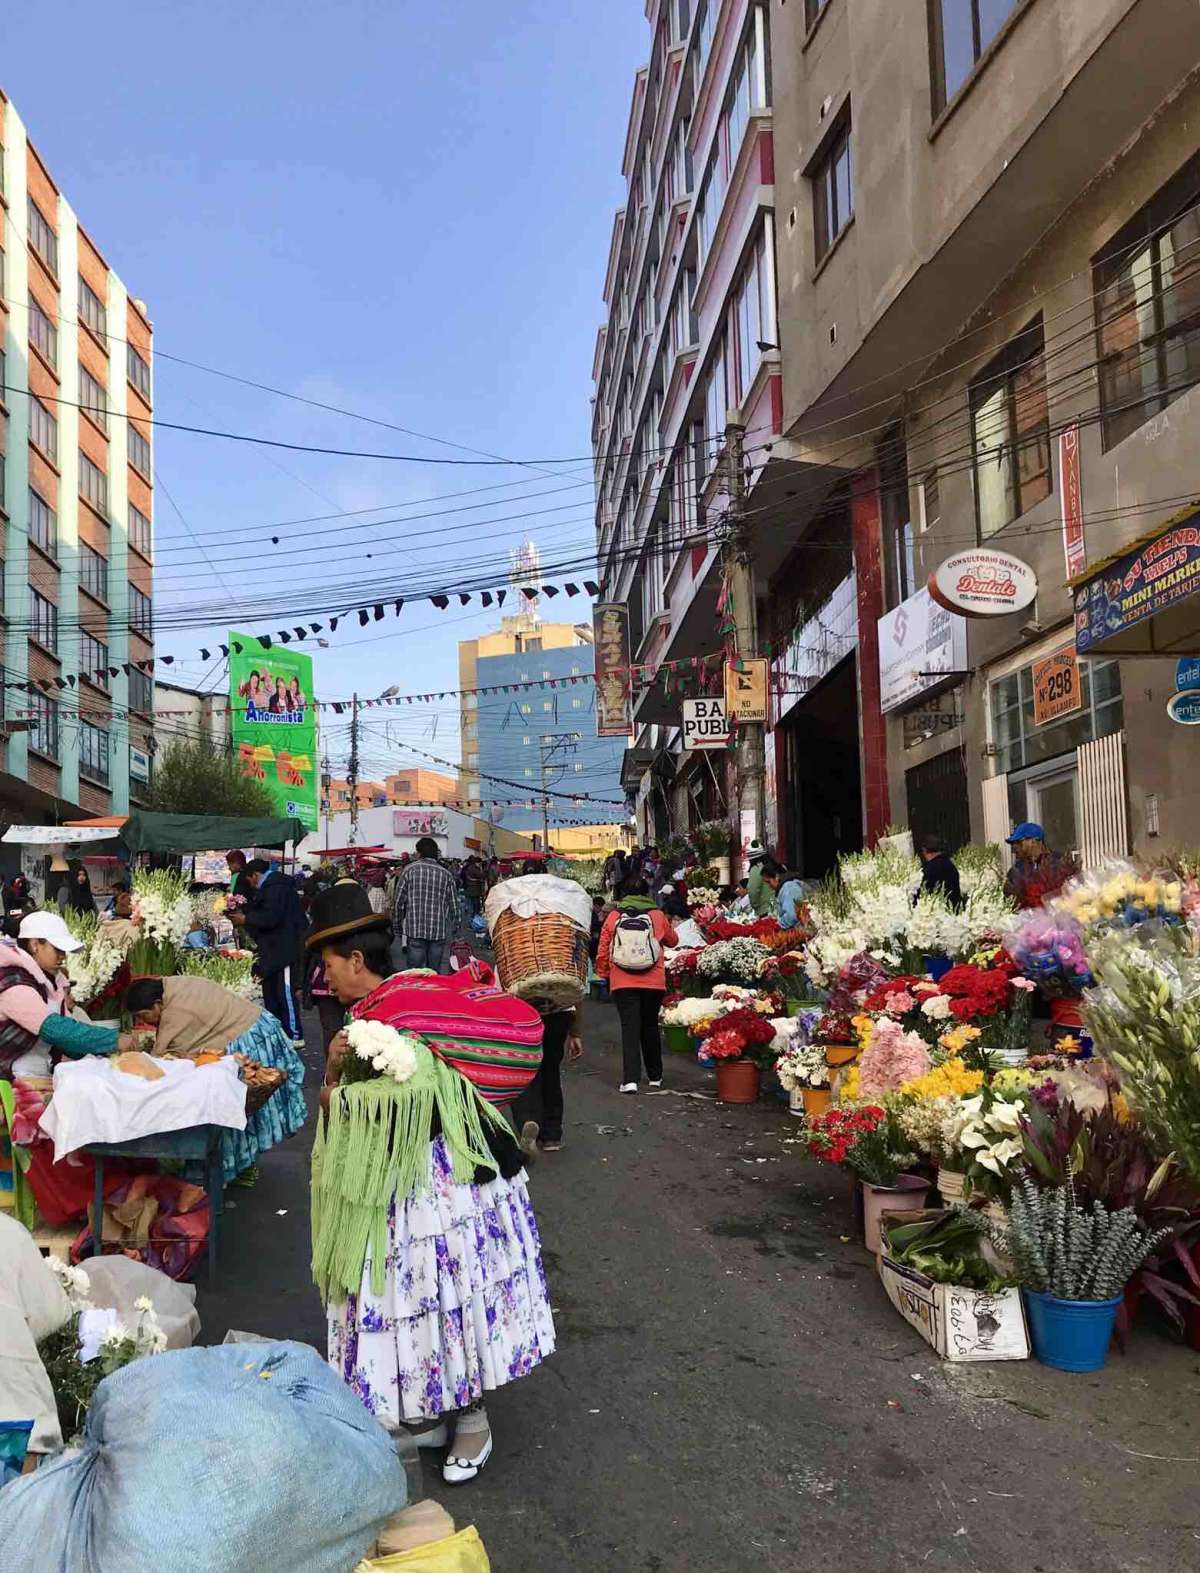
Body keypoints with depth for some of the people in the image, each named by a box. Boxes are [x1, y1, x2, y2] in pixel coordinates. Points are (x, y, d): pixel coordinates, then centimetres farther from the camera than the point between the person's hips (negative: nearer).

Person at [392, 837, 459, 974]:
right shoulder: (446, 874, 5)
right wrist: (454, 927, 16)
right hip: (439, 931, 2)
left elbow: (399, 901, -1)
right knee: (435, 972, 8)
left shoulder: (410, 870, -1)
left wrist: (398, 923, 11)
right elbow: (454, 905, 6)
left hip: (415, 929, -2)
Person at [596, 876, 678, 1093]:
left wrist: (604, 973, 18)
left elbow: (603, 950, 3)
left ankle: (630, 1079, -12)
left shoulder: (614, 916, 0)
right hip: (653, 983, 1)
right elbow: (673, 940, 18)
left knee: (629, 1028, -1)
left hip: (623, 983, -1)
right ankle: (655, 1076, 26)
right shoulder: (657, 916, 0)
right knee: (650, 1027, 16)